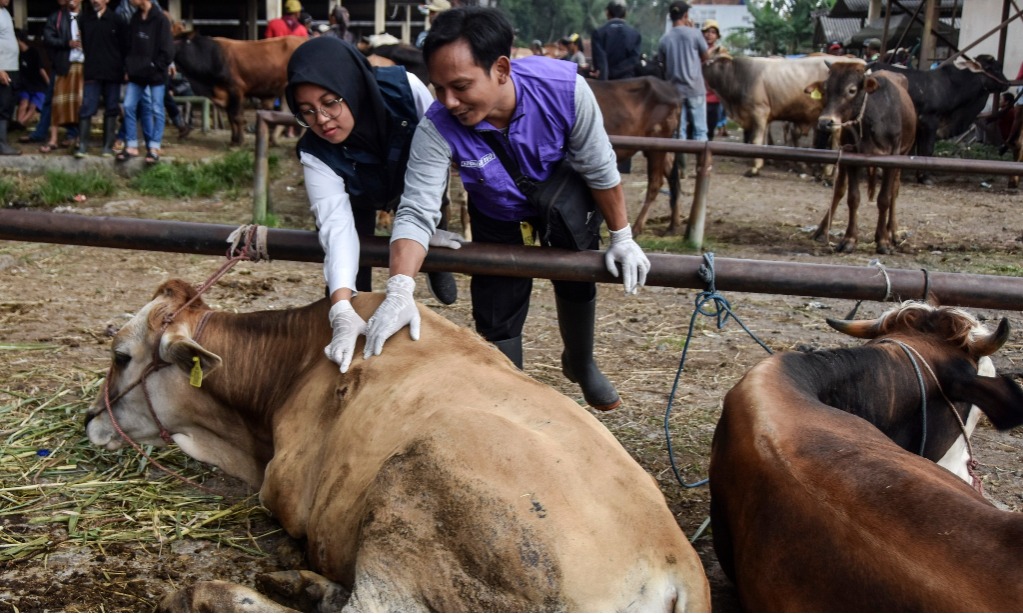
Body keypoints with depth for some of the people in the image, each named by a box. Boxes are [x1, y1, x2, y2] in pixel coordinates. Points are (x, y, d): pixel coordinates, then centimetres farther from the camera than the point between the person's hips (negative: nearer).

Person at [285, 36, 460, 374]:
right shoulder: (315, 154, -39)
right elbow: (336, 226, -48)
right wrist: (341, 310, -62)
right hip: (358, 199, -3)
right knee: (351, 277, -13)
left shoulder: (404, 88, -41)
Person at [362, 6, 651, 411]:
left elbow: (599, 169, -24)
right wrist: (399, 291, -56)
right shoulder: (437, 129, -39)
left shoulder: (565, 89, -38)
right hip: (498, 215, 0)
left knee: (577, 285, 17)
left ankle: (581, 365, 48)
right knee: (497, 316, 0)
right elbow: (416, 213, -40)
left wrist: (621, 237, -13)